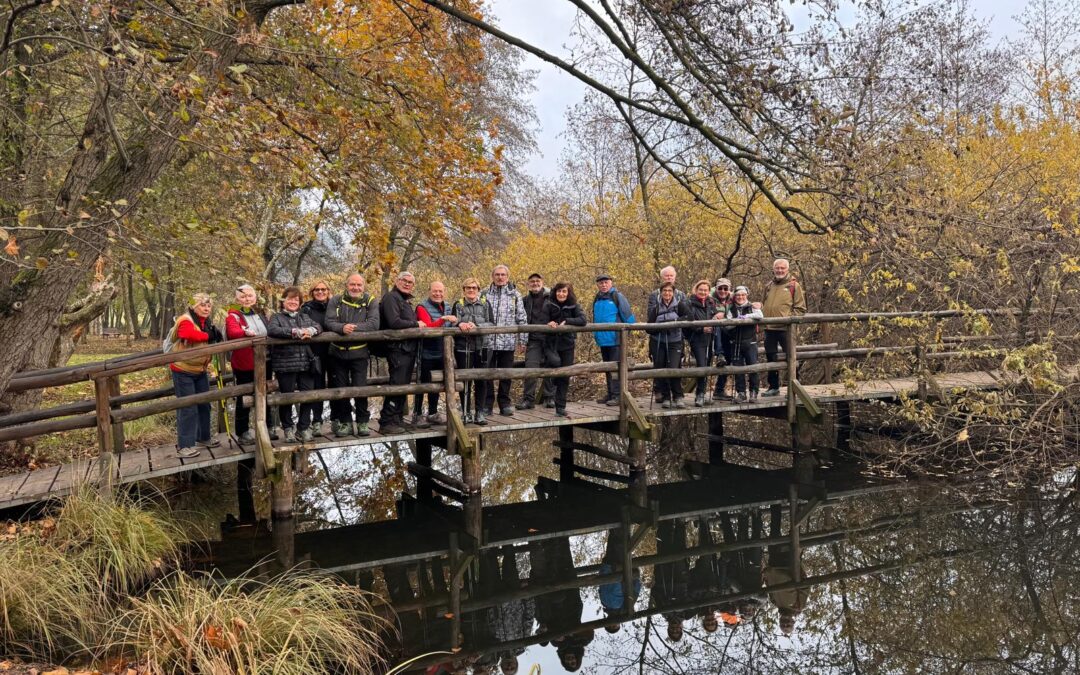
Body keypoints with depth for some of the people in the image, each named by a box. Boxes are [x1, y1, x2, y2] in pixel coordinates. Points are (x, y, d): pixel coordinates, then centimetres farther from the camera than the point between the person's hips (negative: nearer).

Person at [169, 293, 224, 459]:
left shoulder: (206, 323, 9)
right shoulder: (186, 321, -19)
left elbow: (211, 343, 18)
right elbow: (189, 334, -41)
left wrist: (215, 334, -3)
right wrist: (208, 335, -32)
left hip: (200, 370, 9)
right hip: (183, 371, -9)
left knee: (204, 404, 16)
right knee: (187, 408, -8)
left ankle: (203, 438, 30)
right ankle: (184, 446, -4)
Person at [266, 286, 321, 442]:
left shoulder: (305, 317, 20)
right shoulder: (277, 317, 5)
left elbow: (317, 327, 5)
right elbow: (271, 330, -16)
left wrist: (310, 331, -18)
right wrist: (295, 332, -21)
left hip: (305, 363, 4)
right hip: (285, 365, -4)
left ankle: (303, 428, 15)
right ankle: (288, 428, 19)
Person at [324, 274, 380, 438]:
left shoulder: (370, 302, -1)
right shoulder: (336, 301, 2)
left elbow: (374, 324, -13)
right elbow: (328, 322, -9)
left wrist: (354, 327, -24)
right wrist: (342, 328, -28)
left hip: (359, 352, -2)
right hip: (337, 352, 2)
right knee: (340, 389, 9)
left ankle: (362, 422, 13)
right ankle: (345, 422, 21)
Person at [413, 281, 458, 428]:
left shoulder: (445, 307, 12)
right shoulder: (422, 307, -10)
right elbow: (427, 326, -26)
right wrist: (443, 319, -37)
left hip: (441, 353, 7)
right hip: (427, 353, -7)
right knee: (423, 384, -2)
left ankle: (433, 414, 26)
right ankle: (417, 415, 5)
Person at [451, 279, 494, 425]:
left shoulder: (485, 304, 10)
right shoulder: (458, 305, 9)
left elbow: (492, 324, -1)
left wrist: (476, 326, -17)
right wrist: (460, 325, -25)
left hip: (482, 347, 1)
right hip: (463, 347, -1)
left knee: (481, 380, 1)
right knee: (465, 380, 2)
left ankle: (479, 412, 9)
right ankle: (466, 412, 11)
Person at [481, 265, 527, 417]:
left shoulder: (515, 295, 6)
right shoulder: (485, 294, 6)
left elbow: (522, 318, 5)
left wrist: (522, 339, 0)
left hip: (508, 341, 0)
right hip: (488, 341, 0)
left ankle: (505, 404, 17)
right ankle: (487, 404, 11)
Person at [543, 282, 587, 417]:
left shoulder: (573, 306, 0)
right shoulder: (549, 305, -1)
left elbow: (583, 320, -12)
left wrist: (566, 321, -21)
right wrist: (549, 324, -23)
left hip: (567, 344, 1)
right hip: (552, 343, -1)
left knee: (565, 376, 2)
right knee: (555, 362, -30)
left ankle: (560, 407, 12)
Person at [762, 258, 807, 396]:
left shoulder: (794, 286, -1)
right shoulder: (769, 287, 15)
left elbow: (800, 308, -3)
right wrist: (762, 318, 11)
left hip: (785, 328, -5)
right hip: (769, 328, 6)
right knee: (771, 358, 11)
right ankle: (773, 387, 21)